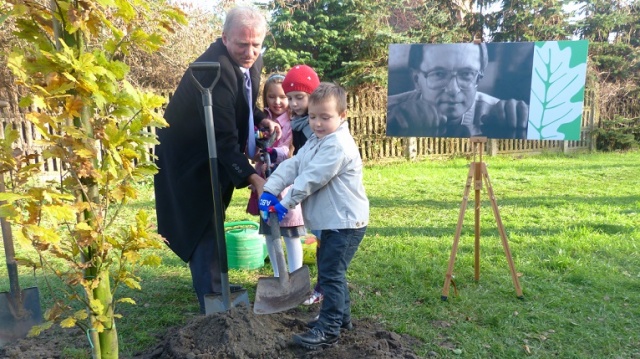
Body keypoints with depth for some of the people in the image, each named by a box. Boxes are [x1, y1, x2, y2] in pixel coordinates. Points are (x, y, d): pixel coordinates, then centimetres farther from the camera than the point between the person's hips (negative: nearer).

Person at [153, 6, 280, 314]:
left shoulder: (251, 60, -5)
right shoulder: (215, 69, -32)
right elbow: (223, 136, -35)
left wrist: (262, 120, -9)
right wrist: (252, 178, -38)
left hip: (215, 153, 9)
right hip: (187, 157, -9)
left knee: (212, 221, 21)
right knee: (202, 225, -4)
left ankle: (215, 284, 39)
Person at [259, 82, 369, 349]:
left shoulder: (338, 145, -21)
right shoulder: (315, 141, 12)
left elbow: (312, 178, -23)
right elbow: (292, 166, 3)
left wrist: (286, 203, -16)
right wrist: (270, 190, -11)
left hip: (345, 222, -10)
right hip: (332, 222, 11)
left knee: (331, 274, -6)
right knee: (330, 271, 20)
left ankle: (328, 330, 4)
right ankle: (341, 316, 35)